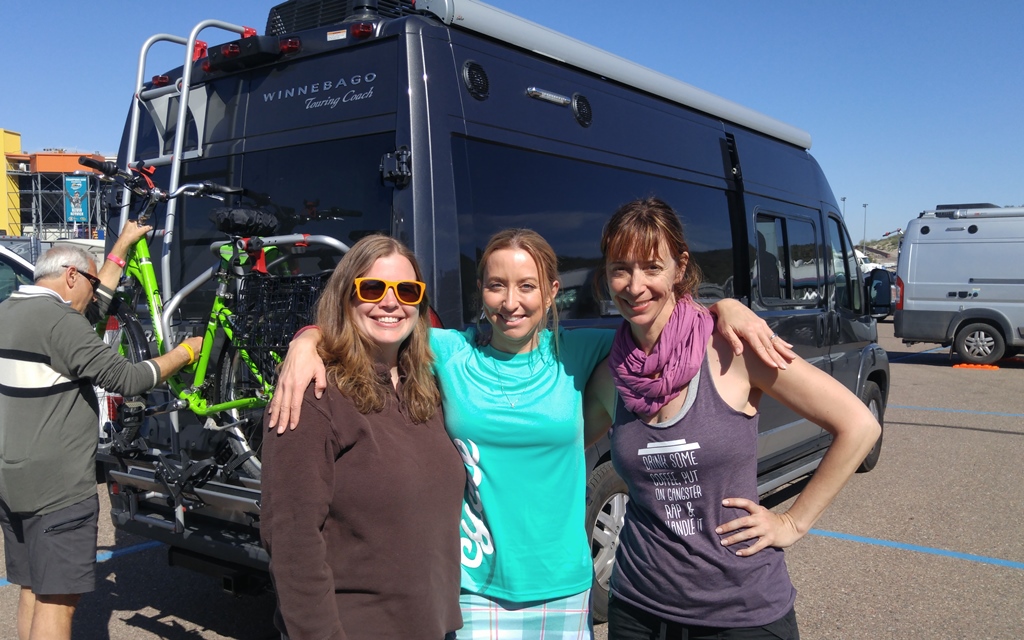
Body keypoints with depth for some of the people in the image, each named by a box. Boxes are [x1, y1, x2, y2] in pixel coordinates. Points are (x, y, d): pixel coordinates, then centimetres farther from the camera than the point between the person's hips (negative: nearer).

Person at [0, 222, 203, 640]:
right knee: (57, 601, -3)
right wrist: (187, 351, -6)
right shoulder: (58, 320, -17)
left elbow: (95, 307, 24)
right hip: (57, 487, -10)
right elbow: (127, 379, -20)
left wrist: (122, 247, 30)